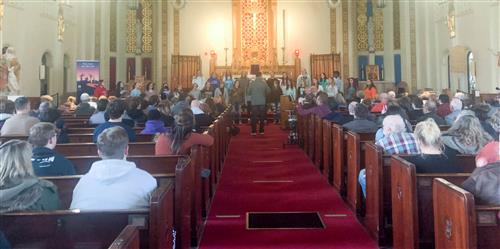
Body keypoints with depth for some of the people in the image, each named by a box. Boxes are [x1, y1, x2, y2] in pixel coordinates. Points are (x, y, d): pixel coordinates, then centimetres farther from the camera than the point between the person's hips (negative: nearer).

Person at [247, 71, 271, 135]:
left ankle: (254, 131, 2)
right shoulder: (264, 83, -6)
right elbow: (269, 91, -2)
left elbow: (248, 92, -1)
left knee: (254, 117, 5)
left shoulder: (252, 84, -7)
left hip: (254, 102, 0)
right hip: (262, 102, 0)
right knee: (262, 117, 10)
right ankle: (261, 131, 11)